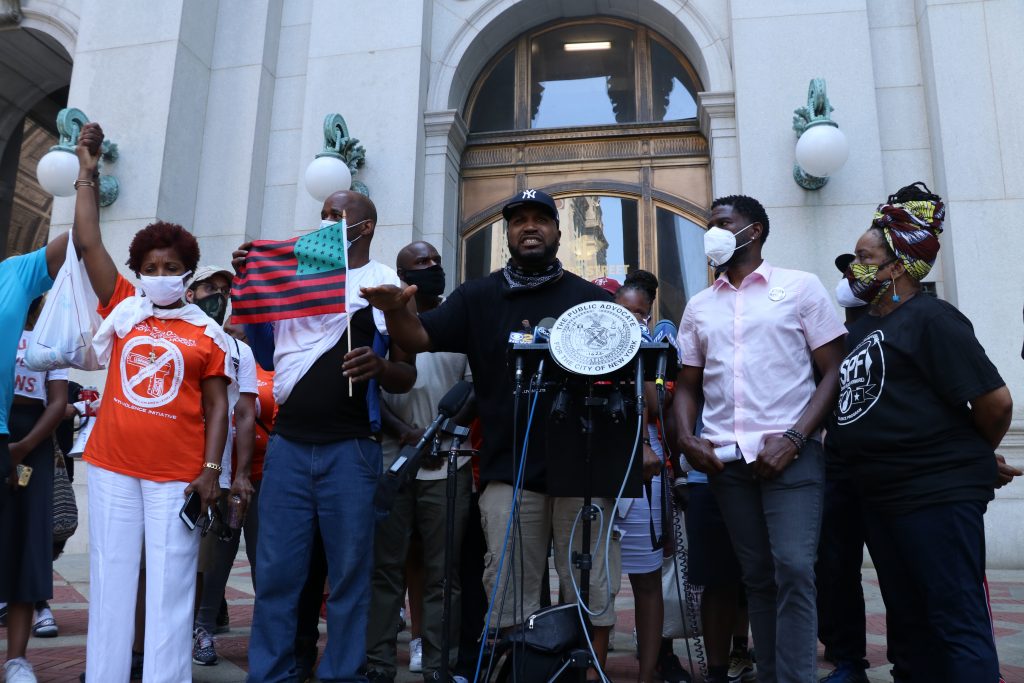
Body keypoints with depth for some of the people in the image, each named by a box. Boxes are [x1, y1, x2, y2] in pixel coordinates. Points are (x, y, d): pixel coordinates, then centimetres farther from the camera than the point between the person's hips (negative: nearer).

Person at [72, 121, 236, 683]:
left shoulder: (207, 334, 3)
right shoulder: (123, 309, 9)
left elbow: (217, 409, 2)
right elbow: (87, 243, 8)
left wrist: (211, 469, -7)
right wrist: (87, 173, 10)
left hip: (177, 476, -2)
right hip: (112, 468, 2)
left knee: (170, 587, 1)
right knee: (111, 581, 7)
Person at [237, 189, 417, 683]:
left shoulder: (388, 286, 5)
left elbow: (407, 376, 3)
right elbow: (268, 355, 17)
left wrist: (379, 367, -20)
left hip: (350, 448, -3)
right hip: (288, 442, 3)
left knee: (348, 575, 4)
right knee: (276, 573, 6)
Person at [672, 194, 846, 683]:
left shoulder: (799, 287, 4)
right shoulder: (699, 307, 16)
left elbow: (835, 372, -1)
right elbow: (688, 386, 18)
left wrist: (794, 439, -13)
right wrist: (687, 438, -2)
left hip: (790, 453, -4)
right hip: (725, 459, 4)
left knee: (793, 570, -14)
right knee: (757, 576, 9)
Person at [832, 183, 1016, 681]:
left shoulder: (930, 319, -12)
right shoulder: (861, 328, 14)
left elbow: (995, 401, -15)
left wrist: (973, 457, 1)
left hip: (938, 494, -9)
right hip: (882, 497, 9)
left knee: (957, 624, -2)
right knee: (908, 622, 18)